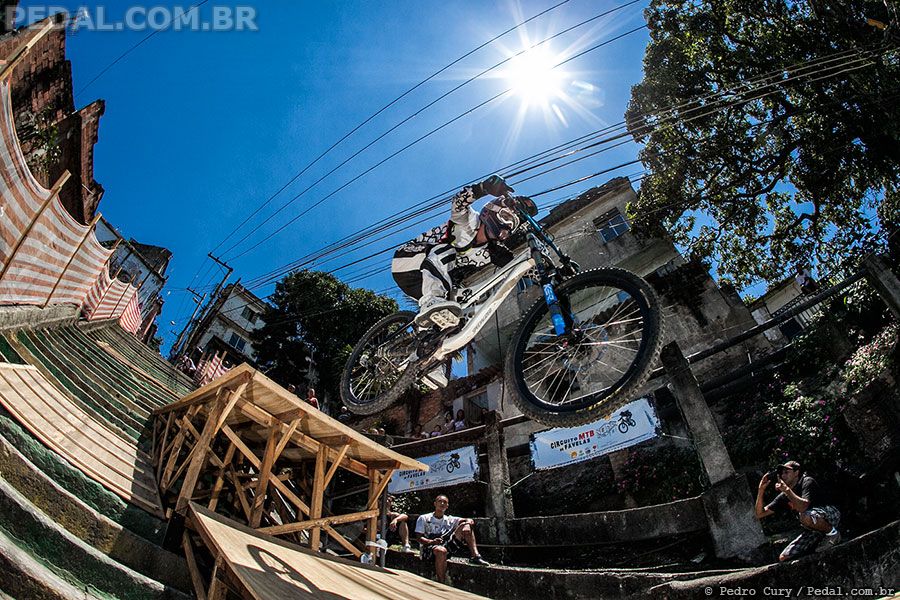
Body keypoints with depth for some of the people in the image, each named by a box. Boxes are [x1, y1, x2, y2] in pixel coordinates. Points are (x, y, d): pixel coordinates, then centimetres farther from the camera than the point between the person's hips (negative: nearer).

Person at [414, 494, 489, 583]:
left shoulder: (449, 520, 18)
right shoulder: (423, 518, 8)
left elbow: (467, 521, 8)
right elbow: (418, 538, -3)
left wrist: (469, 521, -19)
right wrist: (432, 542, -22)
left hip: (447, 547, 4)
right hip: (429, 548, -4)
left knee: (466, 526, -9)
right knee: (441, 550, -43)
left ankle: (475, 556, -22)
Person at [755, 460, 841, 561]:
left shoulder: (807, 482, -11)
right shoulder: (784, 497, 6)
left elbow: (803, 507, -30)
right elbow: (759, 514, 2)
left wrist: (787, 490, -27)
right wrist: (761, 490, -8)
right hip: (813, 530, 7)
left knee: (805, 517, -40)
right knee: (784, 558, -4)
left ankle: (832, 532, -11)